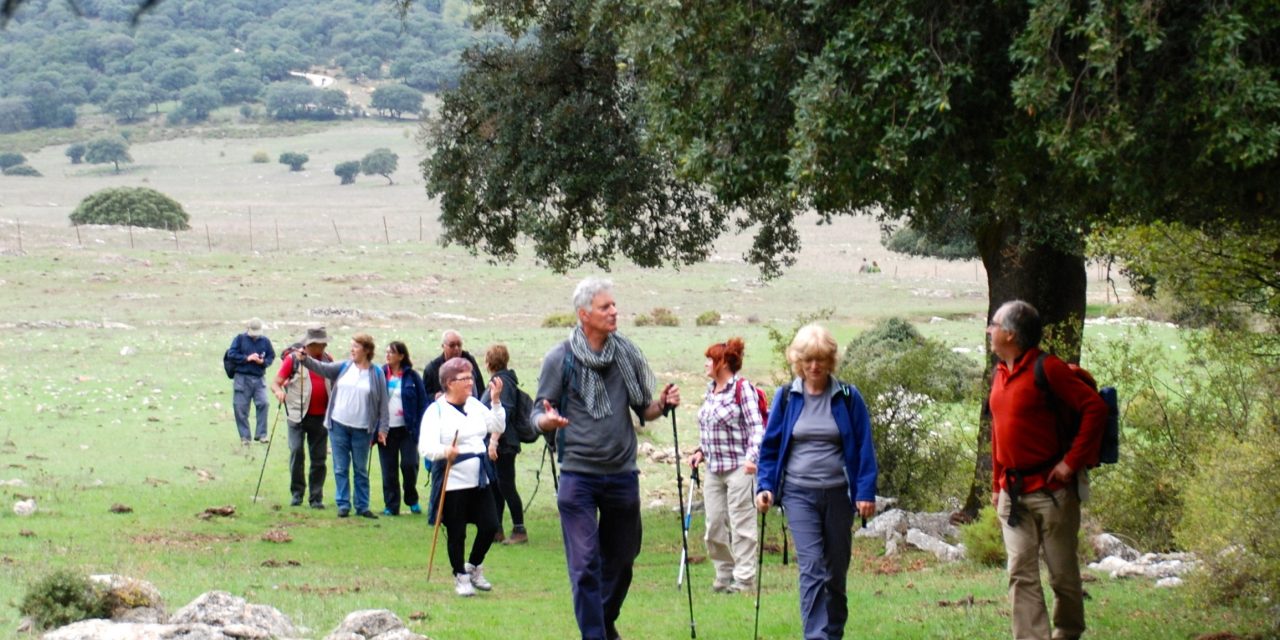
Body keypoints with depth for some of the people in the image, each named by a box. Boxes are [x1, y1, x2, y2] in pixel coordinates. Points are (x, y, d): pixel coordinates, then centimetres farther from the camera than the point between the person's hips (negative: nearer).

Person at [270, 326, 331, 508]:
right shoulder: (293, 359, -3)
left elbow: (335, 383, 23)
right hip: (298, 415, -4)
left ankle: (316, 498, 12)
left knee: (319, 458, 5)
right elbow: (276, 382, -6)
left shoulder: (327, 360, 10)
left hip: (320, 417, 4)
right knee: (296, 451, -14)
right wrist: (278, 391, -28)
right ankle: (297, 493, 0)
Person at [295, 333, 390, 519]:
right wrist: (305, 359, -25)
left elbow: (383, 402, -2)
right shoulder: (344, 367, 4)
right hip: (338, 426, 2)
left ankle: (362, 506, 15)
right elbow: (322, 368, -6)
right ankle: (343, 504, 11)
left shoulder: (376, 373, -3)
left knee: (361, 469, 8)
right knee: (341, 468, 5)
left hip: (362, 429, -2)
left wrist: (382, 428, -4)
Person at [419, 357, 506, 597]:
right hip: (452, 484, -6)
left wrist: (496, 401, 1)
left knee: (490, 525, 2)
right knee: (456, 533, 2)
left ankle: (474, 566, 25)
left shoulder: (475, 405, 10)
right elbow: (426, 447, -18)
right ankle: (461, 577, 18)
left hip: (479, 482, 6)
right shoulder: (436, 410, -9)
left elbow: (498, 427, 11)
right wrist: (445, 451, -38)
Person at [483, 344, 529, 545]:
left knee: (506, 486, -6)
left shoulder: (503, 381, -15)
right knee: (496, 487, 12)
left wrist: (494, 438, -27)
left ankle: (519, 530, -3)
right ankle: (496, 530, 17)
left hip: (504, 445, -10)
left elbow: (504, 412, -24)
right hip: (498, 444, 10)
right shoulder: (499, 380, 15)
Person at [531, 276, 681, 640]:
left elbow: (643, 410, 13)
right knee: (585, 565, -8)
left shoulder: (628, 354, 4)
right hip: (578, 476, -4)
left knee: (620, 561, 15)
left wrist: (662, 404, -9)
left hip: (622, 473, 4)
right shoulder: (560, 359, -5)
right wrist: (548, 420, -24)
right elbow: (538, 415, -1)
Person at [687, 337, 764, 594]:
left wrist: (752, 457, -27)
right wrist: (700, 451, 9)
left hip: (738, 468, -8)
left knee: (741, 524, -4)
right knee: (714, 525, 9)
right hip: (714, 468, 8)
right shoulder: (710, 391, 14)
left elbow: (756, 427, -14)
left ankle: (744, 579, 0)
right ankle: (724, 577, 18)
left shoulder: (742, 388, -9)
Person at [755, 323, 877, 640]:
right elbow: (770, 445, 7)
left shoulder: (848, 398, 0)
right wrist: (765, 486, -4)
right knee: (812, 567, -14)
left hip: (838, 493, 1)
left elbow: (864, 447, 1)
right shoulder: (786, 397, 2)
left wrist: (866, 492, -6)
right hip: (799, 494, -1)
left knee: (836, 571, 10)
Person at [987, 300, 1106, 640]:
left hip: (1050, 491, -7)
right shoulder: (1001, 373, 12)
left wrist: (1073, 462, -17)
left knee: (1062, 573, 4)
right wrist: (997, 484, 18)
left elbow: (1095, 408, -16)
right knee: (1021, 573, -1)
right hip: (1013, 493, 7)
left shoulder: (1047, 369, -11)